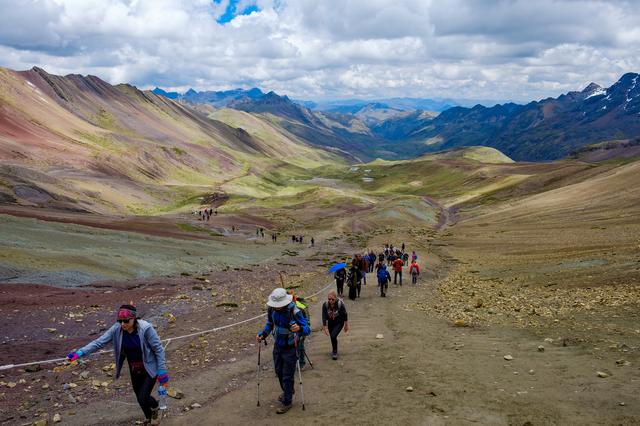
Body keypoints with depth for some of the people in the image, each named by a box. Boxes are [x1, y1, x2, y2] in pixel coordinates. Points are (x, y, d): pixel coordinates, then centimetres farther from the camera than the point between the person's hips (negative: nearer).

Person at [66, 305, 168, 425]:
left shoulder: (145, 328, -27)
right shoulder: (117, 329, -14)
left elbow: (158, 349, -19)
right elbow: (99, 342, -16)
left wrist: (162, 371, -17)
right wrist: (80, 352, -29)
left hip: (150, 368, -5)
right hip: (134, 369, 5)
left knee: (143, 397, -11)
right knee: (140, 398, 17)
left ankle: (154, 409, 25)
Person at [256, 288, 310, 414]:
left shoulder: (294, 312, -29)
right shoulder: (272, 309, -12)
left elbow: (307, 329, -27)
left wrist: (299, 328, -49)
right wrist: (262, 334, -7)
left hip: (290, 348, -6)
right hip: (277, 346, 6)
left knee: (287, 376, 4)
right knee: (279, 372, 22)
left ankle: (287, 402, 21)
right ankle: (287, 392, 47)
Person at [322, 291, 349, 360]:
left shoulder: (340, 304, -28)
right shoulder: (325, 305, -23)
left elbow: (344, 315, -13)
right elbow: (324, 317, -15)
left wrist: (346, 325, -3)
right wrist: (325, 328, -14)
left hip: (339, 322, -3)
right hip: (330, 323, 3)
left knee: (333, 336, -18)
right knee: (332, 336, 14)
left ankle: (335, 352, 3)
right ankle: (334, 350, 42)